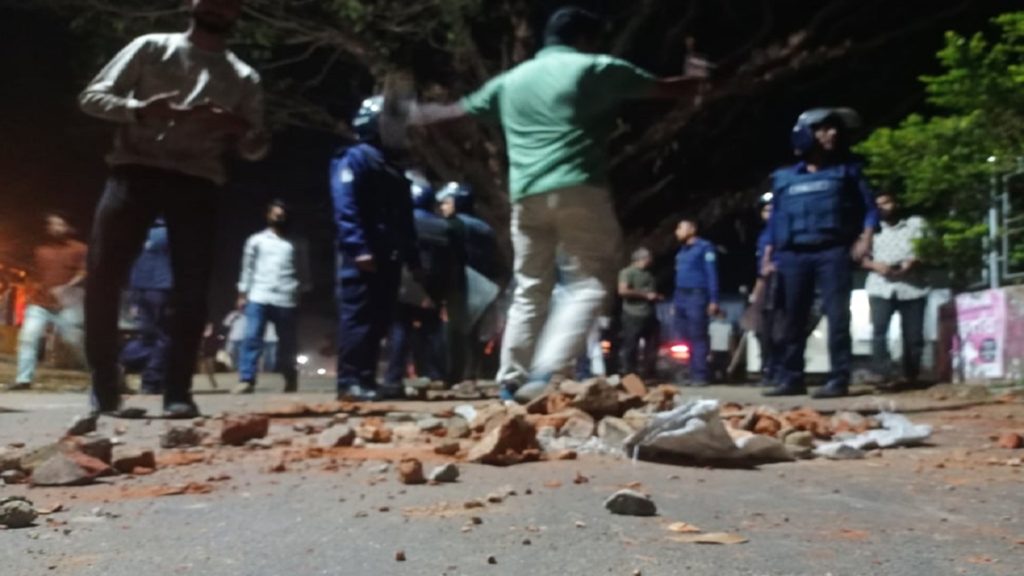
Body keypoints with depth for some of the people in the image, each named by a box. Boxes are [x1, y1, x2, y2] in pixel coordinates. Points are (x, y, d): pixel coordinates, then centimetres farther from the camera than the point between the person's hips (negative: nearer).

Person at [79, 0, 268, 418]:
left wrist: (241, 128, -9)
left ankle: (178, 393, -1)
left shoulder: (244, 79, 17)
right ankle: (103, 391, 2)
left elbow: (256, 149, 16)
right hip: (136, 171, -1)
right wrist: (139, 110, -14)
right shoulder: (151, 48, 12)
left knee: (192, 290, -7)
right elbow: (92, 96, 7)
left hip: (198, 183, 1)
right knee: (101, 276, -9)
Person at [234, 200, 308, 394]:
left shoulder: (293, 245, 15)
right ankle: (246, 380, -12)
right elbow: (248, 268, 11)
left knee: (287, 343, 6)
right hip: (259, 297, -1)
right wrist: (242, 294, 6)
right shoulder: (256, 240, 13)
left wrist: (304, 294, 5)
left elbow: (302, 272, 14)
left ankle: (291, 380, 17)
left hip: (286, 300, 1)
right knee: (252, 338, -10)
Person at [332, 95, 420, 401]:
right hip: (363, 256, -9)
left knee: (379, 319, 7)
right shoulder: (355, 159, -3)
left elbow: (404, 220, 24)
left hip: (387, 257, 9)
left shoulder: (393, 168, 24)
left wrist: (413, 258, 20)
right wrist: (358, 248, -25)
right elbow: (345, 209, -15)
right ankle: (350, 381, -10)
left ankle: (367, 379, 12)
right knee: (358, 317, -11)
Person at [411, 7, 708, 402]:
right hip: (578, 191, -6)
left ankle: (512, 381, 14)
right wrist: (701, 84, 29)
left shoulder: (512, 79, 20)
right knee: (590, 283, -3)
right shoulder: (596, 69, 5)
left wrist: (421, 115, 51)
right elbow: (664, 88, 10)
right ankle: (548, 372, -18)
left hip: (527, 195, 6)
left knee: (530, 290, 14)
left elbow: (462, 108, 32)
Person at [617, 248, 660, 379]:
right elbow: (623, 291, -19)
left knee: (652, 346, 9)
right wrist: (645, 295, -15)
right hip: (633, 316, -8)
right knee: (631, 347, -6)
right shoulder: (627, 272, -5)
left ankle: (648, 373, 19)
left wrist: (657, 297, 8)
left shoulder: (649, 274, 20)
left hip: (650, 316, 8)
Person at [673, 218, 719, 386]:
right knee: (684, 338, 6)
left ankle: (700, 375, -7)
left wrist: (713, 300, -15)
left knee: (698, 337, -8)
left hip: (696, 296, -8)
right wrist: (675, 301, 17)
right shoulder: (682, 250, 21)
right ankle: (688, 373, 11)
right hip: (681, 297, 8)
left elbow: (712, 275, -9)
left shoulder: (705, 247, -3)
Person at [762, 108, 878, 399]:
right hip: (793, 256, 2)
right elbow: (775, 220, 17)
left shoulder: (847, 170, 12)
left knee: (837, 316, -9)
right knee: (794, 319, 5)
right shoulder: (784, 178, 16)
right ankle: (791, 378, 12)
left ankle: (839, 379, -7)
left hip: (833, 253, -2)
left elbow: (869, 206, 8)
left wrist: (865, 238, -8)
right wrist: (769, 257, 10)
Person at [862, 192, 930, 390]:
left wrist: (914, 262, -11)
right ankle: (885, 377, -18)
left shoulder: (916, 223, 14)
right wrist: (875, 265, -11)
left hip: (912, 287, 0)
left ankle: (910, 377, 14)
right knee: (879, 332, -16)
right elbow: (863, 258, 11)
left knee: (913, 335, 1)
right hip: (881, 287, 0)